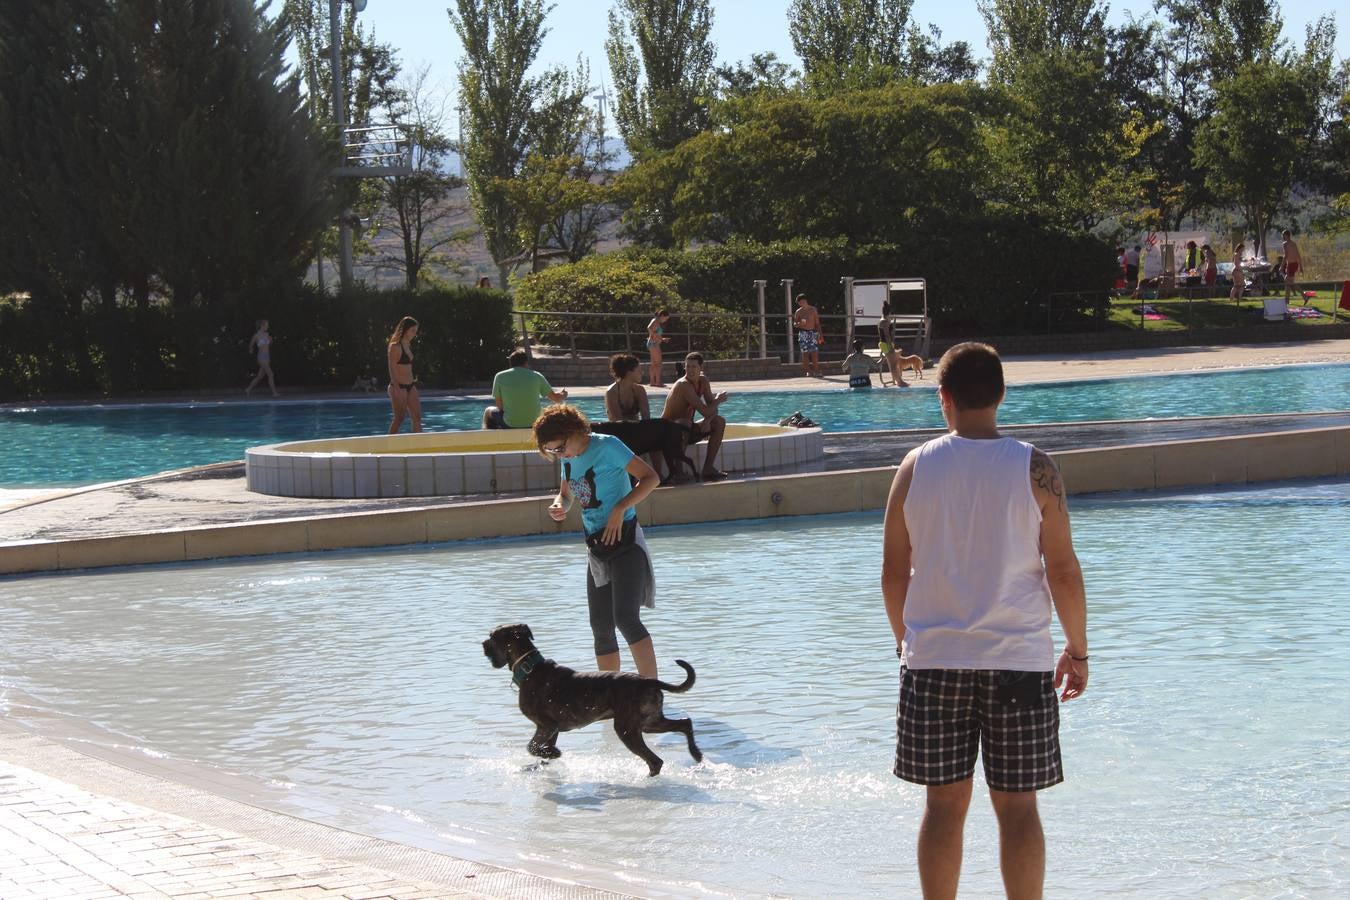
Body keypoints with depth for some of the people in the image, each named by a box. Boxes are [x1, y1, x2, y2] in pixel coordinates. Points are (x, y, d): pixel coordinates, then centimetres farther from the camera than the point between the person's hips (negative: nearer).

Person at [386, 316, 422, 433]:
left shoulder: (408, 345, 12)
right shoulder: (395, 346, -12)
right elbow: (392, 369, -15)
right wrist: (397, 389, -20)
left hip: (410, 387, 8)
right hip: (399, 387, -8)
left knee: (417, 417, 4)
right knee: (399, 418, -5)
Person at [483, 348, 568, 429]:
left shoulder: (500, 376, -4)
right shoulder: (536, 376, -1)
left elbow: (499, 406, 0)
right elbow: (556, 398, 5)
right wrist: (563, 395, 30)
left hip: (509, 426, -2)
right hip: (532, 425, 2)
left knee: (489, 412, 29)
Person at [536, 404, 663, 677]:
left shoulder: (606, 447, -13)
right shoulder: (568, 459, 8)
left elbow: (651, 477, -14)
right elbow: (565, 494, 23)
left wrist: (620, 509, -22)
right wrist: (558, 506, -1)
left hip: (624, 541, -8)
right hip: (596, 546, 8)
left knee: (626, 619, -20)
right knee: (601, 627, 9)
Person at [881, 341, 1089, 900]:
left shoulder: (915, 467, -2)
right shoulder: (1034, 470, -6)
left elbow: (893, 574, 3)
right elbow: (1063, 571, -5)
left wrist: (906, 642, 18)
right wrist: (1078, 650, 8)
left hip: (934, 659, 1)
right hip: (1018, 659, -1)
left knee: (945, 802, 9)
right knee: (1017, 805, 6)